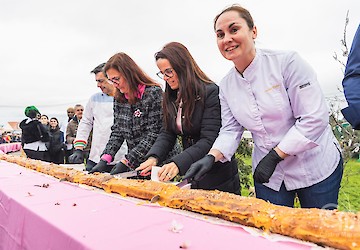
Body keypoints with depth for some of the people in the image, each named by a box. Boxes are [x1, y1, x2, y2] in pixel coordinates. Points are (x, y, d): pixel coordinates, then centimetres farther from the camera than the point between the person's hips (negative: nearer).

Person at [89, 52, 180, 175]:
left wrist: (127, 161, -21)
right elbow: (117, 132, 8)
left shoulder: (153, 93, -14)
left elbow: (154, 135, -19)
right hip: (136, 164, 6)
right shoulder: (119, 98, 6)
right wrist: (105, 159, -6)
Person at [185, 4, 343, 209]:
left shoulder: (287, 62, -18)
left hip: (316, 167, -3)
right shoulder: (227, 85, -2)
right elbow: (231, 130, 1)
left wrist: (274, 156, -21)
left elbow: (314, 119, -20)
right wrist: (211, 157, -16)